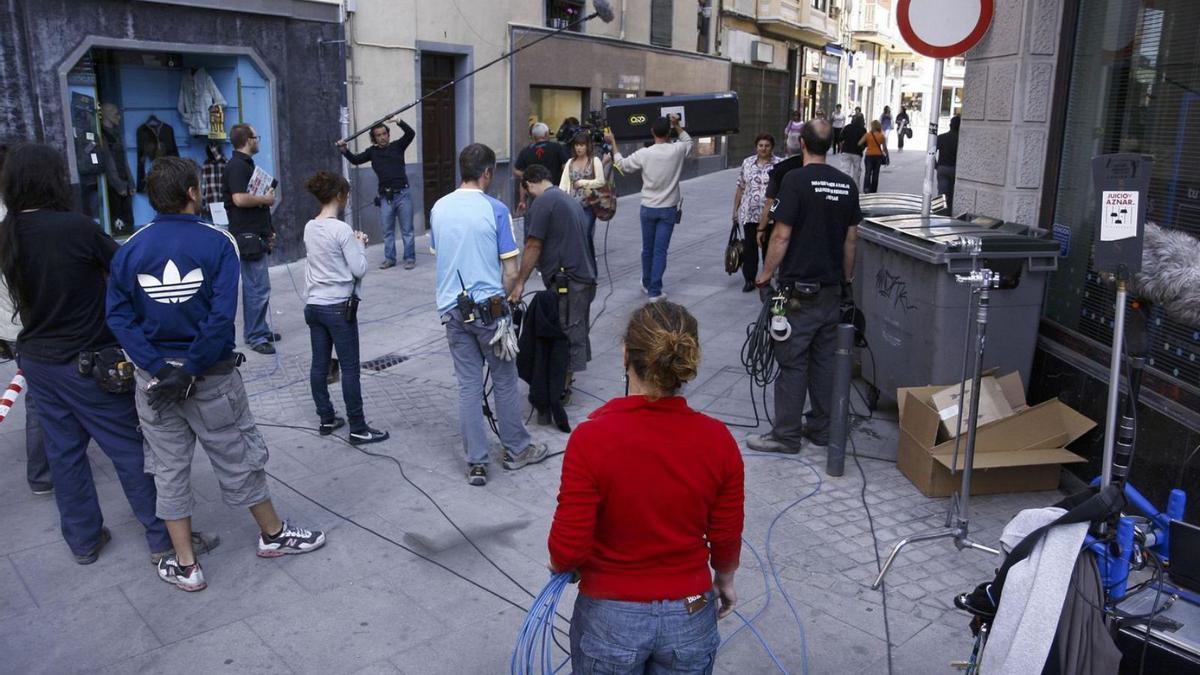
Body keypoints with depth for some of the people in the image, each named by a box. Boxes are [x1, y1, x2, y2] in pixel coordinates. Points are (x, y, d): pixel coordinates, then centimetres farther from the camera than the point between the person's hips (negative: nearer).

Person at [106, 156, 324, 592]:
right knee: (238, 458, 13)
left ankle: (185, 565, 21)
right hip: (212, 376, -2)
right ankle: (274, 534, 32)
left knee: (169, 469, 13)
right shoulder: (217, 243, -11)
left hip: (154, 377, 2)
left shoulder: (129, 250, -3)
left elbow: (119, 317, -9)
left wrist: (161, 369, -12)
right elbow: (222, 315, -20)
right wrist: (191, 370, -15)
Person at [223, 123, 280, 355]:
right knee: (259, 287, -9)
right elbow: (240, 198, -27)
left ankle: (258, 330, 24)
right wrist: (266, 199, -12)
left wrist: (267, 230, 23)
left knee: (254, 285, 16)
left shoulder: (246, 164, 19)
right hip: (248, 236, -11)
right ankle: (256, 337, -4)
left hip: (256, 234, 11)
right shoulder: (237, 166, -14)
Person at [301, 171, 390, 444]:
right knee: (350, 368, 0)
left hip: (314, 306, 7)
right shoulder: (342, 230, -16)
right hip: (339, 308, -7)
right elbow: (359, 270, -15)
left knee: (319, 364, 13)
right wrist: (360, 245, 1)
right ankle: (358, 429, 6)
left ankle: (326, 419, 25)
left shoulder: (309, 228, 6)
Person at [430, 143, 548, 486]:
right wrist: (502, 297, 6)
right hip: (489, 307, -4)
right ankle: (516, 450, 25)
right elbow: (510, 272, -11)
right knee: (505, 381, 11)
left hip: (453, 309, 4)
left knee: (468, 386, 8)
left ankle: (476, 463, 12)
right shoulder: (495, 209, -11)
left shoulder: (439, 208, 3)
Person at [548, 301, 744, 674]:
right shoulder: (718, 440, -15)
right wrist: (724, 580, 17)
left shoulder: (592, 438, -24)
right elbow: (726, 541, -3)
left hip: (610, 619, -2)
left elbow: (568, 550, -19)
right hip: (690, 619, 2)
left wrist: (559, 564, 4)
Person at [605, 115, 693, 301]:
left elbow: (622, 165, 4)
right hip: (669, 209, -1)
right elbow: (688, 141, 16)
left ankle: (647, 284, 31)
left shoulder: (644, 154, -11)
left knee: (647, 249, 16)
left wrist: (613, 143, 12)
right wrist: (677, 125, 18)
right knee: (660, 251, 0)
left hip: (648, 208, 1)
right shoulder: (677, 150, -9)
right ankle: (655, 291, -2)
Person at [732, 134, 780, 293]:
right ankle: (749, 279, 15)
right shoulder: (747, 163, 9)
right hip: (749, 214, 3)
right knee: (749, 248, 5)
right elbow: (740, 189, 12)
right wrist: (735, 210, 10)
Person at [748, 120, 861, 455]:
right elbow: (851, 238, 11)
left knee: (792, 362, 0)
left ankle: (786, 434, 6)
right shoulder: (847, 184, 6)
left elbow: (782, 235, -15)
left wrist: (766, 274, -3)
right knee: (824, 360, 13)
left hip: (799, 289, -6)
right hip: (832, 289, 6)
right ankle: (821, 429, 21)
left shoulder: (796, 180, -13)